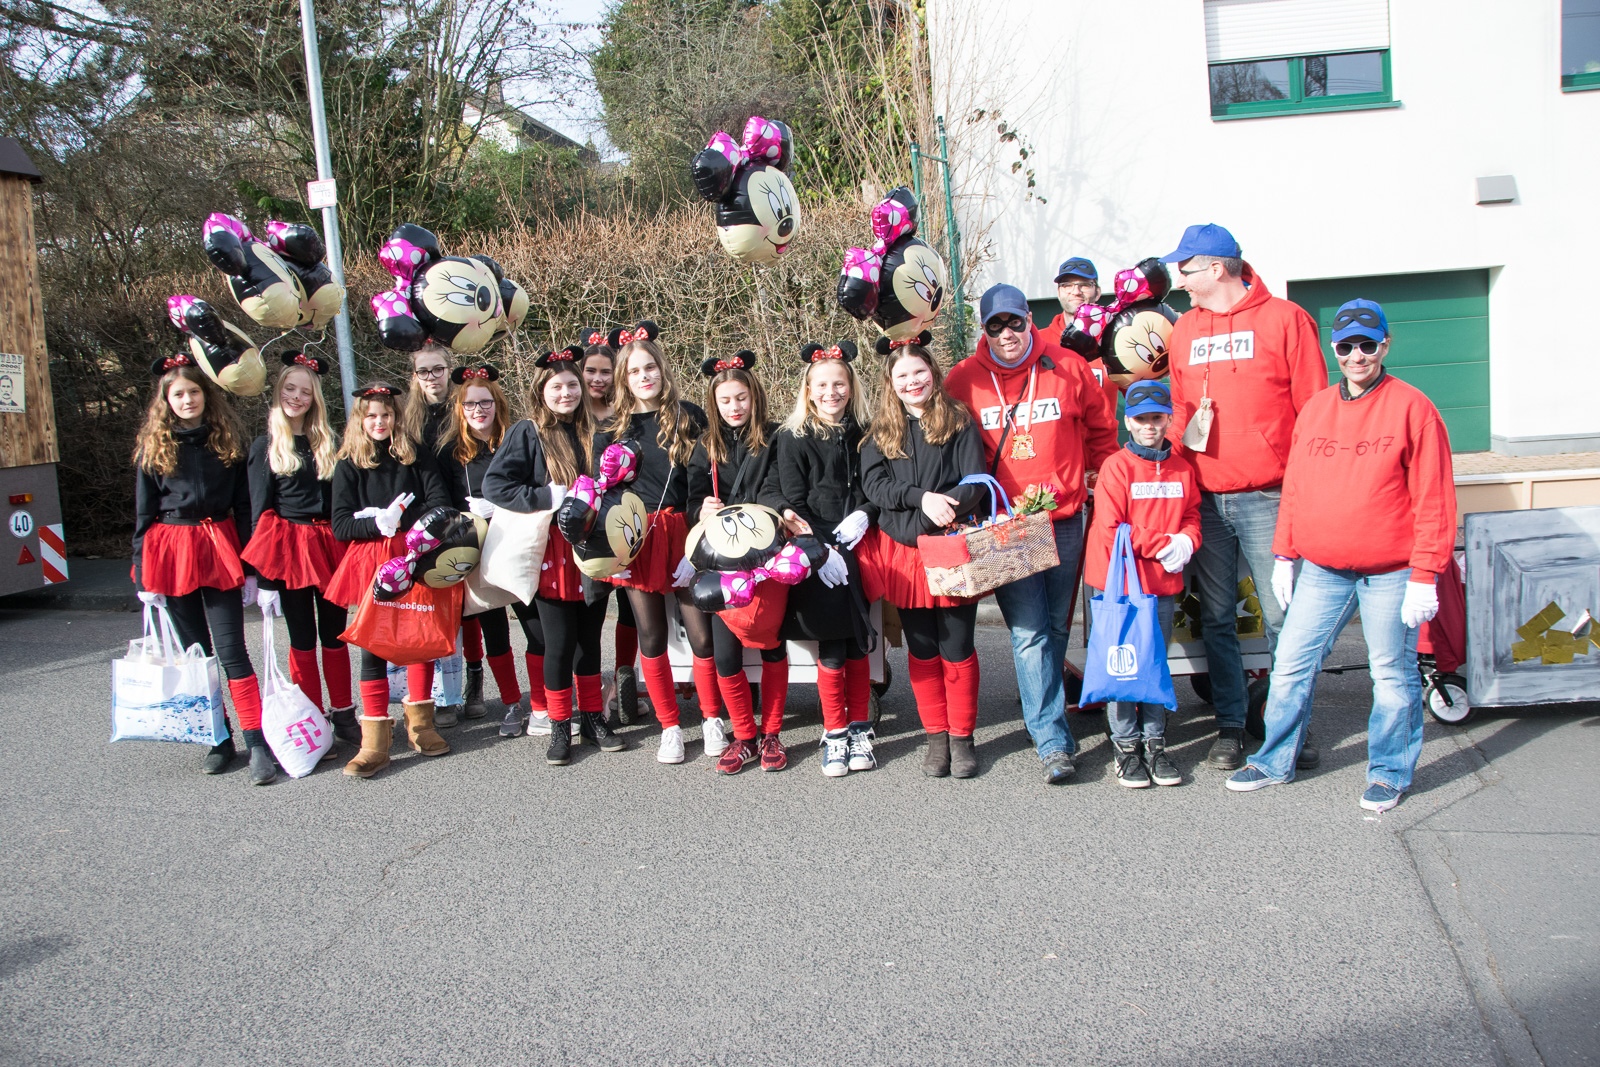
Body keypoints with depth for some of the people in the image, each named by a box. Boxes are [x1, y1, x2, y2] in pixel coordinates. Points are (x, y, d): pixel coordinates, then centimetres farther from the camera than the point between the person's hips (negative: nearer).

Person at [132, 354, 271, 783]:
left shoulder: (227, 440, 4)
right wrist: (144, 574, 0)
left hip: (219, 547, -1)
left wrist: (250, 568, 0)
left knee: (232, 652, -6)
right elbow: (144, 514, 5)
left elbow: (243, 506, 5)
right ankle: (219, 739, 18)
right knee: (196, 653, 8)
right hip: (172, 552, 1)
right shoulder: (153, 446, 4)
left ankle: (258, 744, -6)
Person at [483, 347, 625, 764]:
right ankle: (559, 728, 14)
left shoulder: (592, 433, 10)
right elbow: (494, 484, -11)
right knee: (558, 642, 1)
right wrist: (547, 497, -17)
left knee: (589, 637, 12)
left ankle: (592, 718, 24)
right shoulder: (527, 433, -3)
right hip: (551, 553, -4)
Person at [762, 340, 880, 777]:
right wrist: (820, 548, -13)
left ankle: (859, 731, 14)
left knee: (858, 642, 3)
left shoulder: (865, 433, 10)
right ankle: (834, 734, 7)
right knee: (831, 644, -5)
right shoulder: (793, 438, 3)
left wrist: (865, 515, -9)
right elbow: (792, 502, -2)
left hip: (859, 548, 2)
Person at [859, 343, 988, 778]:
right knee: (922, 651, 9)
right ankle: (936, 736, 20)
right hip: (902, 553, 2)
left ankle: (962, 736, 15)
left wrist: (942, 508, -20)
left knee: (957, 650, 1)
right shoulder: (881, 432, 9)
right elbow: (872, 484, -4)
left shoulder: (959, 423, 2)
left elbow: (976, 482, -6)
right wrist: (922, 498, -17)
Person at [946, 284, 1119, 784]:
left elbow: (1100, 431, 16)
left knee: (1056, 625, 12)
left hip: (1065, 518, 2)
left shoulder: (1068, 368, 3)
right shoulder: (964, 380, 1)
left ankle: (1043, 706, 31)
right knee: (1029, 631, -9)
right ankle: (1053, 742, -8)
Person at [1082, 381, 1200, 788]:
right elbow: (1112, 530, -11)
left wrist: (1185, 542, -10)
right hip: (1118, 583, -4)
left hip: (1162, 583, 4)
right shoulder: (1116, 466, -6)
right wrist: (1163, 544, -13)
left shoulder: (1182, 469, 10)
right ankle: (1125, 745, 10)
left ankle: (1155, 743, 18)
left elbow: (1191, 517, 13)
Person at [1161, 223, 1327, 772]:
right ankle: (1230, 727, 17)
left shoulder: (1283, 319, 0)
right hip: (1203, 498, 4)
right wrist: (1180, 441, 2)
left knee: (1283, 615, -1)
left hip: (1267, 496, -4)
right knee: (1215, 618, 7)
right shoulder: (1183, 331, 13)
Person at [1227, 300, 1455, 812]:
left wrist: (1425, 576, -12)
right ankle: (1274, 762, 22)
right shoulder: (1315, 409, 8)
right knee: (1291, 667, 7)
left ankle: (1389, 772, 25)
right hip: (1321, 570, 4)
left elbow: (1434, 499, -8)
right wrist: (1284, 556, 8)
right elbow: (1294, 488, 12)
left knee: (1393, 676, 8)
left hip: (1391, 574, -4)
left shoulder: (1411, 407, -6)